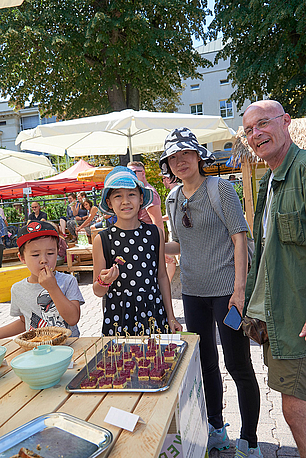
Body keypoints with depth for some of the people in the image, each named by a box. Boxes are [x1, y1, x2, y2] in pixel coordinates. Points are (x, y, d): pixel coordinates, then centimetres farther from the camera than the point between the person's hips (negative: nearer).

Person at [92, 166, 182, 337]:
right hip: (118, 321, -1)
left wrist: (171, 317, 9)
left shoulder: (155, 233, 1)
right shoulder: (102, 240, -6)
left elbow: (162, 276, 8)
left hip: (154, 316, 2)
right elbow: (98, 292, 0)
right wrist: (104, 282, -23)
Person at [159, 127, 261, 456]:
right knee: (205, 362, 15)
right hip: (193, 291, 6)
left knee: (237, 365, 3)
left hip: (225, 289, -5)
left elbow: (239, 237, -10)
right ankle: (216, 431, 35)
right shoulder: (173, 199, 10)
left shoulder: (221, 188, -6)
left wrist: (239, 288, -17)